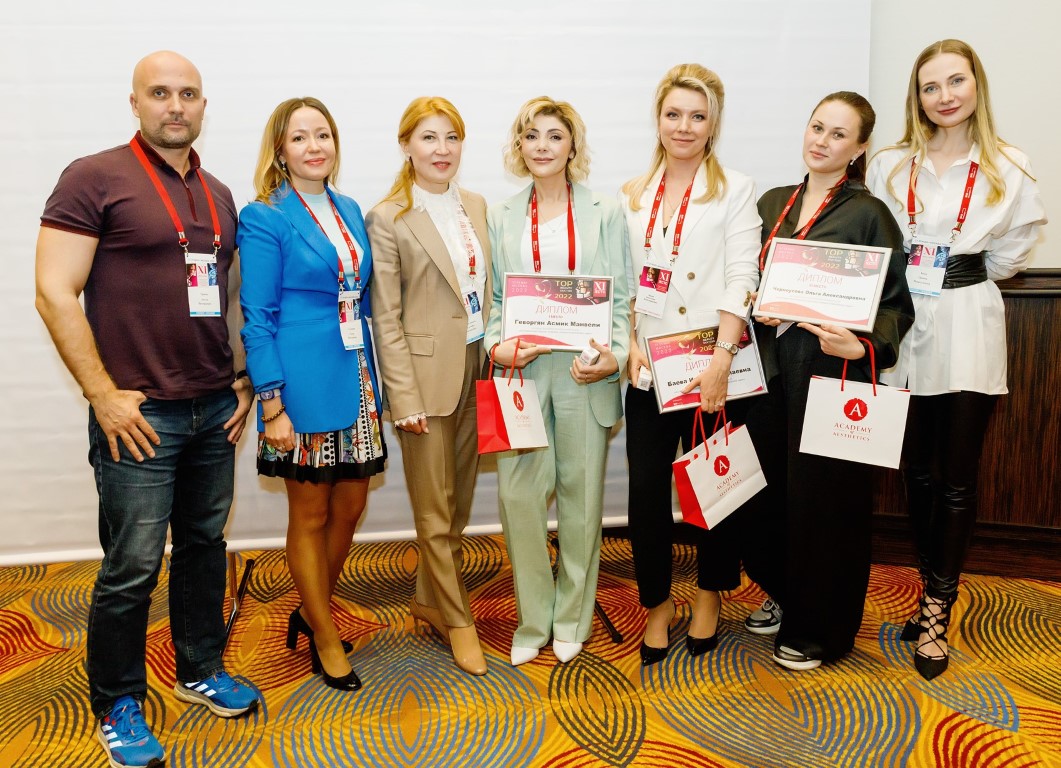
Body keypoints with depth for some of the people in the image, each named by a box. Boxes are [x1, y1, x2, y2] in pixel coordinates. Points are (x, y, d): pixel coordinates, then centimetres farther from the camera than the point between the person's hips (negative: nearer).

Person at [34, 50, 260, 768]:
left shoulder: (218, 196, 13)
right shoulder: (95, 178, -6)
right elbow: (55, 294, -10)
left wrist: (243, 378, 11)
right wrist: (104, 395, -13)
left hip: (216, 410, 6)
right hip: (139, 414, -5)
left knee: (205, 546, 16)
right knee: (132, 567, 2)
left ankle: (201, 670, 34)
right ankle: (117, 706, 21)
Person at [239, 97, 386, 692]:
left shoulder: (350, 212, 11)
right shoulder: (265, 219, -8)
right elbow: (257, 318, -11)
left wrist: (373, 380, 12)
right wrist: (273, 405, -16)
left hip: (354, 377, 6)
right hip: (304, 382, -6)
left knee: (350, 507, 14)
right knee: (311, 514, 8)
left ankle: (312, 610, 37)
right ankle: (325, 637, 26)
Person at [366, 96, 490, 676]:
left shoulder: (476, 207, 10)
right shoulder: (389, 219, -7)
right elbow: (386, 319, -9)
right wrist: (405, 399, -13)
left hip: (476, 371, 6)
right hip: (426, 375, -6)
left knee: (459, 503, 15)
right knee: (435, 514, 5)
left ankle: (429, 600, 33)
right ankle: (458, 619, 22)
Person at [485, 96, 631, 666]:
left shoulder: (605, 214, 7)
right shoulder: (501, 218, 12)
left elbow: (620, 299, 3)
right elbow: (492, 297, 11)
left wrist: (614, 355, -13)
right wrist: (497, 345, -8)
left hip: (584, 372, -1)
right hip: (522, 371, 1)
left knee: (581, 496, 6)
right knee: (519, 495, -2)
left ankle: (572, 620, 23)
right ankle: (532, 620, 16)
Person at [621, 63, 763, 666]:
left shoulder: (735, 190, 1)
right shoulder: (632, 197, 12)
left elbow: (741, 280, -8)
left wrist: (721, 359, -17)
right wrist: (631, 343, -6)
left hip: (712, 361, -2)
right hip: (649, 365, 3)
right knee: (647, 486, 2)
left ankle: (711, 595, 29)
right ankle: (658, 601, 21)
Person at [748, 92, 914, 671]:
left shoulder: (868, 214, -5)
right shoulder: (773, 204, 11)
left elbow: (896, 306, -6)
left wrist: (861, 346, -24)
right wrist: (758, 310, -4)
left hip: (832, 374, -5)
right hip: (773, 371, 5)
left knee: (823, 498, 3)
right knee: (770, 489, 10)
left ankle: (819, 629, 22)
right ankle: (785, 596, 35)